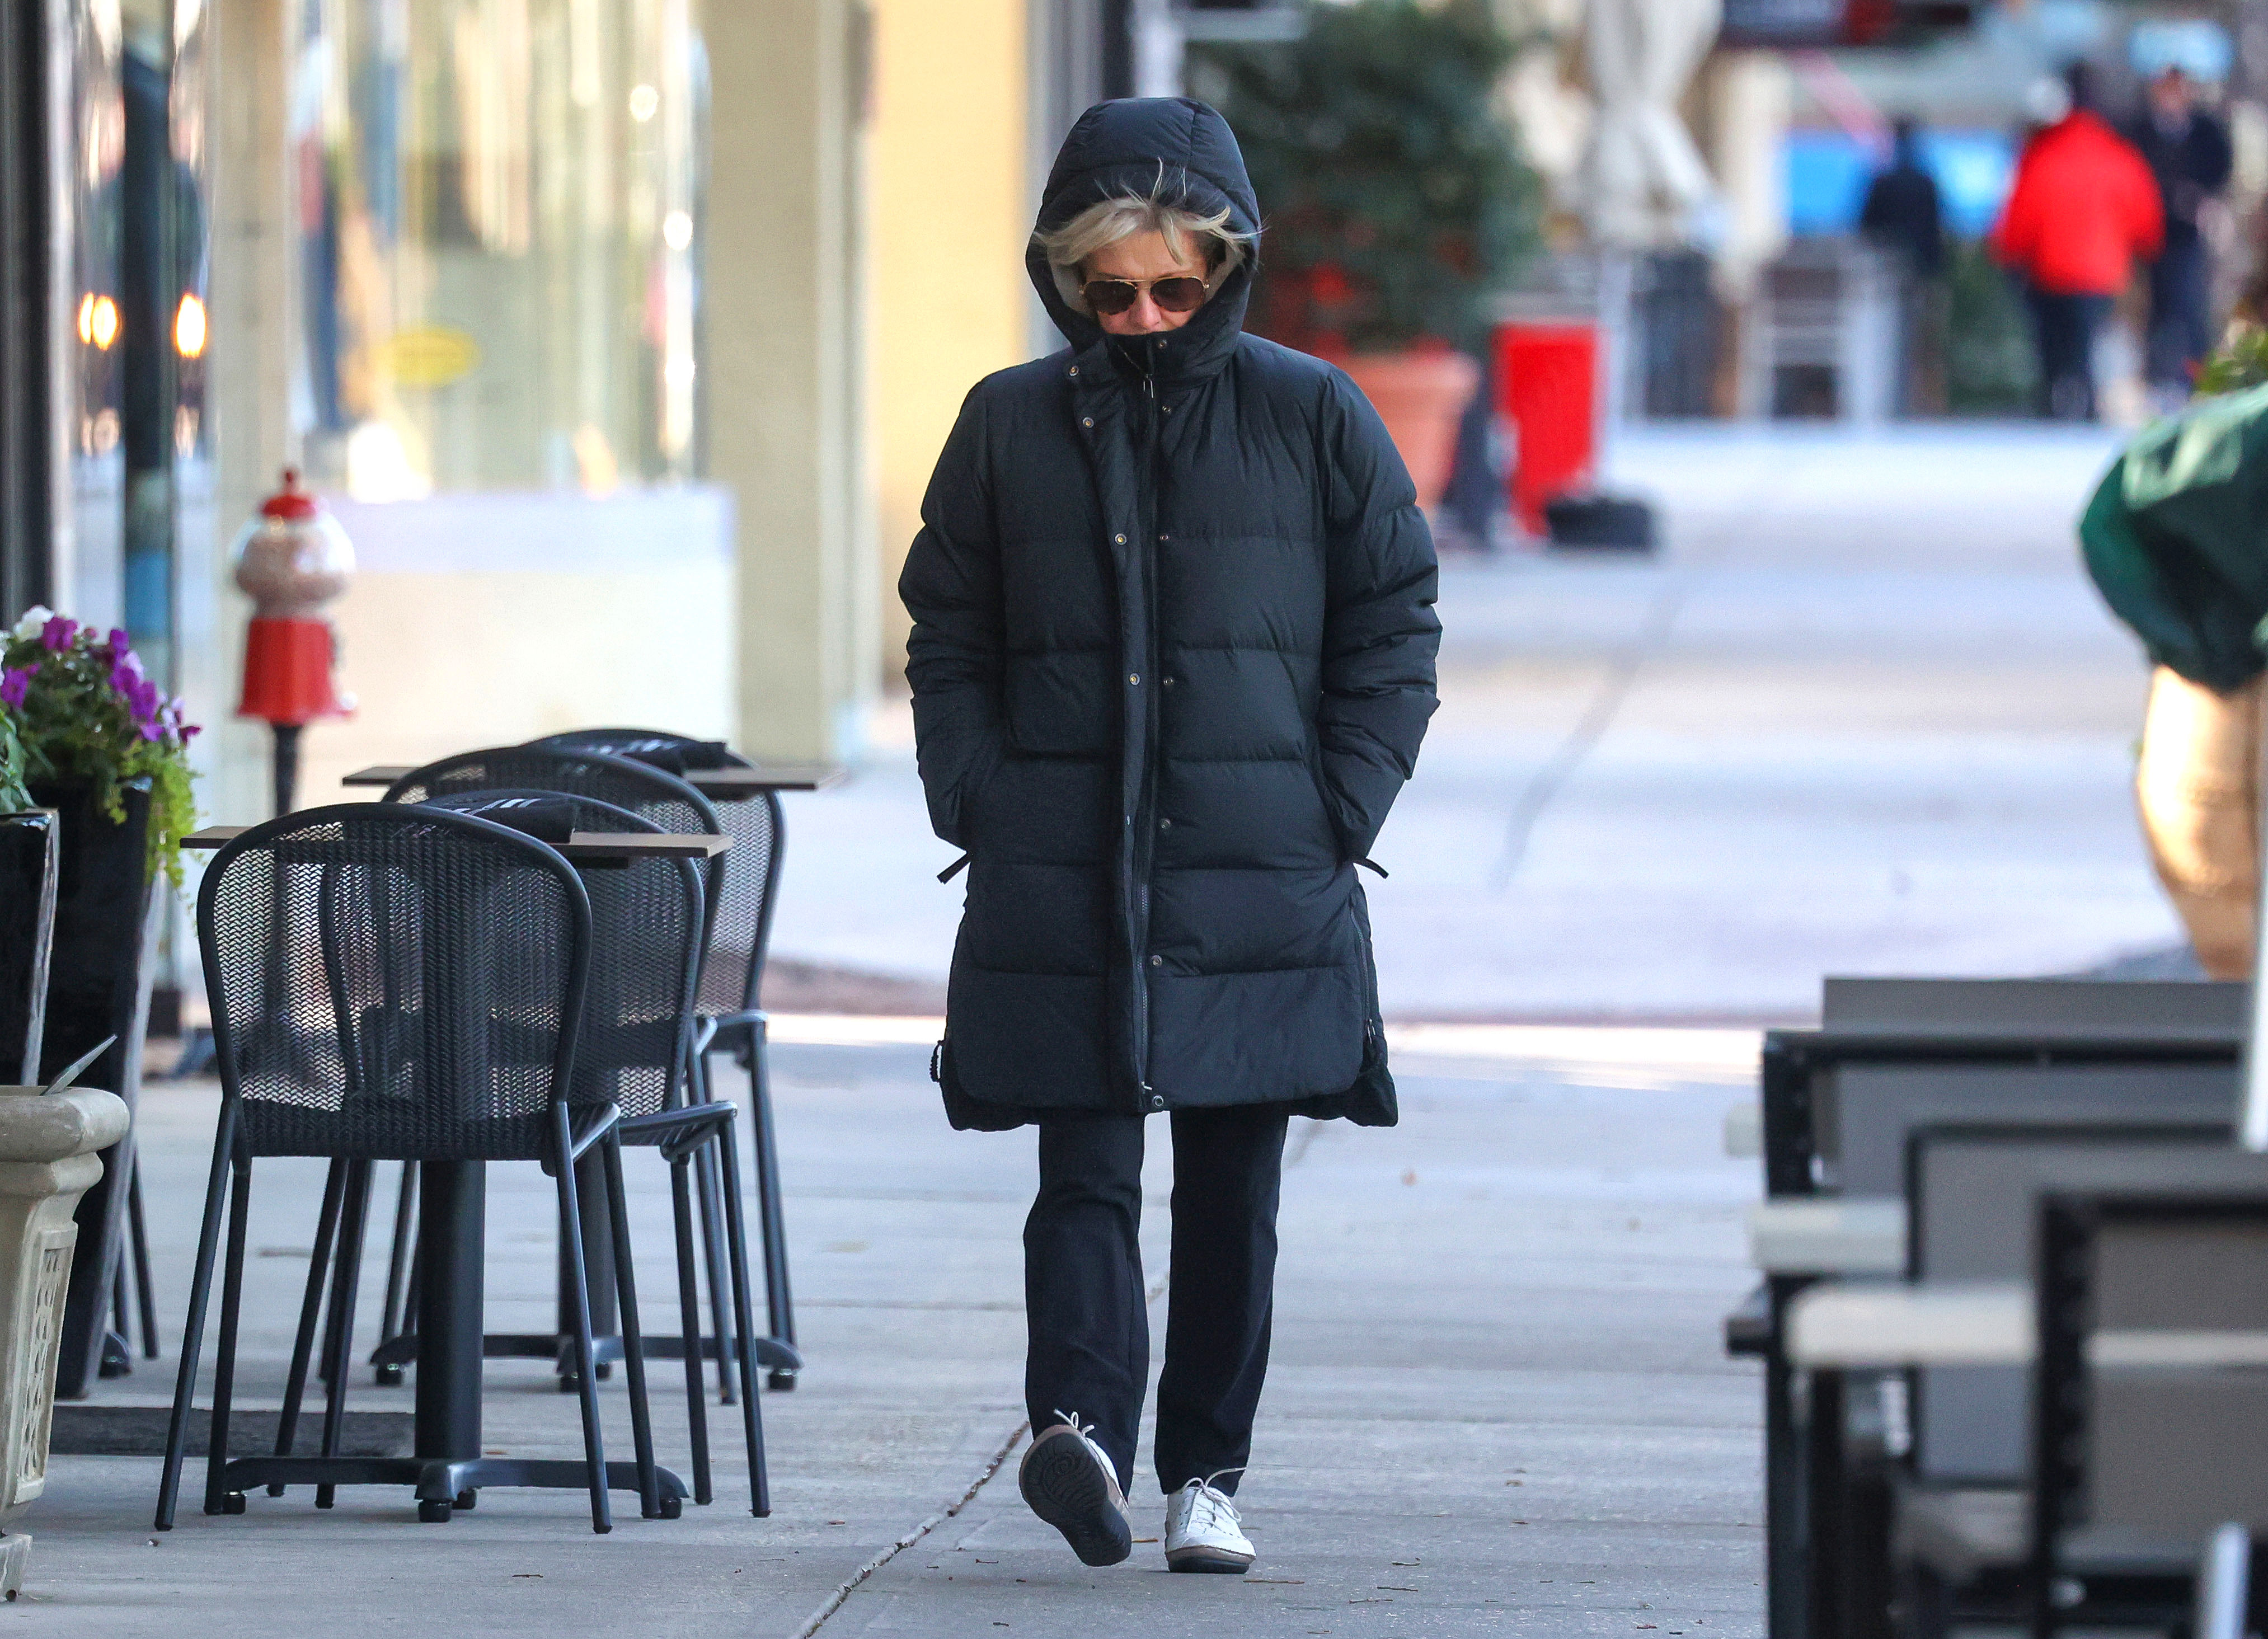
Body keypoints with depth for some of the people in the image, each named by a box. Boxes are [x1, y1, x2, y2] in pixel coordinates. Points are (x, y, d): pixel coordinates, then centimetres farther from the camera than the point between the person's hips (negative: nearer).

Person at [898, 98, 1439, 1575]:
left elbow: (1396, 620, 7)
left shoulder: (1312, 420, 3)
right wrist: (979, 801, 0)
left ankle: (1207, 1474, 14)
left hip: (1259, 885, 0)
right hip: (1061, 884, 0)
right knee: (1086, 1175, -11)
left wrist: (1341, 807, -2)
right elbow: (948, 634, 12)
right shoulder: (1010, 426, 6)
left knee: (1232, 1199, 6)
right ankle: (1083, 1430, -25)